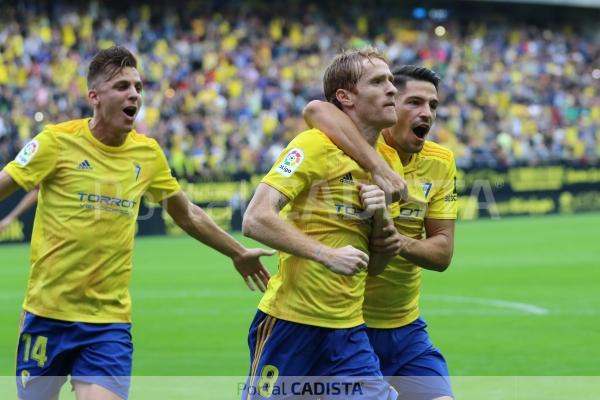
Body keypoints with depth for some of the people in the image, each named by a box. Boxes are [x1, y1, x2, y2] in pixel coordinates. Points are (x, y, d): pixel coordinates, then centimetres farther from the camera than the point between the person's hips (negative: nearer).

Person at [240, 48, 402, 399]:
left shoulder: (389, 160, 11)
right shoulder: (316, 145, -9)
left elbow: (376, 264, 14)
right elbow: (256, 219, -19)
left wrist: (382, 217, -6)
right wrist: (327, 255, -23)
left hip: (349, 328, 6)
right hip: (291, 321, -6)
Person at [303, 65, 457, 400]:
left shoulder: (441, 162, 3)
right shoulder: (362, 146, -12)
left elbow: (443, 251, 0)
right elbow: (316, 110, -35)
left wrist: (405, 244, -23)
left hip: (405, 328, 5)